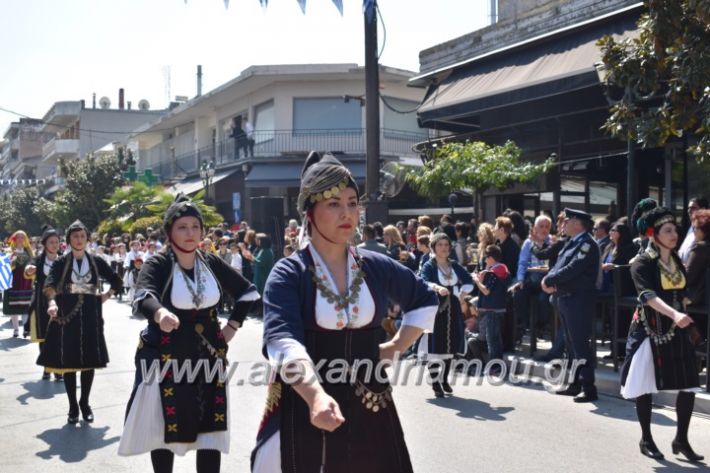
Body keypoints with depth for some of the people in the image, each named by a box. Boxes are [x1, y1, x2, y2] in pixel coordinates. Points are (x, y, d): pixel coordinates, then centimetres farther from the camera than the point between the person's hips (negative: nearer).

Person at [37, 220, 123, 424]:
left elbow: (116, 281, 16)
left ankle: (85, 403, 19)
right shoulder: (61, 262, -2)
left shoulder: (96, 261, 5)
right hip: (66, 315, -1)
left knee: (89, 361, 5)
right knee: (68, 361, 2)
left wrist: (106, 296, 3)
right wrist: (52, 302, -36)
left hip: (90, 315, 2)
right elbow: (50, 284, -18)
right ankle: (73, 406, 13)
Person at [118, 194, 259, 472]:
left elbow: (249, 292, 15)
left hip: (207, 359, 3)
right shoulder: (157, 265, -10)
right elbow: (142, 298, -32)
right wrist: (160, 313, -53)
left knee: (211, 432, 4)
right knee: (164, 430, 7)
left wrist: (232, 327, 5)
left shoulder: (212, 264, 2)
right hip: (166, 360, -3)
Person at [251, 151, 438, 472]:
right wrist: (316, 396, -42)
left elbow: (425, 301, 21)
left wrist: (397, 347, 9)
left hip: (369, 408, 4)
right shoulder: (288, 274, -10)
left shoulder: (377, 267, 3)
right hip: (302, 408, -3)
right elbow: (283, 341, -26)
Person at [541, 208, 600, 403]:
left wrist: (549, 280, -13)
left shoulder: (586, 244, -13)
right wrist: (550, 280, -7)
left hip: (579, 300, -10)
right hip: (565, 298, 10)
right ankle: (575, 384, 24)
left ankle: (588, 388, -4)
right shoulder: (571, 243, 17)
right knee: (571, 344, 15)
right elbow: (559, 265, 14)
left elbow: (572, 269, -22)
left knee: (580, 344, -8)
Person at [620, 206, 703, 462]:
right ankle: (646, 440, 18)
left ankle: (681, 439, 17)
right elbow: (648, 295, -28)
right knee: (646, 386, 3)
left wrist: (685, 318, 16)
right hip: (650, 330, -6)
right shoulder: (642, 263, -12)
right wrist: (675, 314, -42)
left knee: (689, 384, 2)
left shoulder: (677, 260, 8)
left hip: (677, 330, 6)